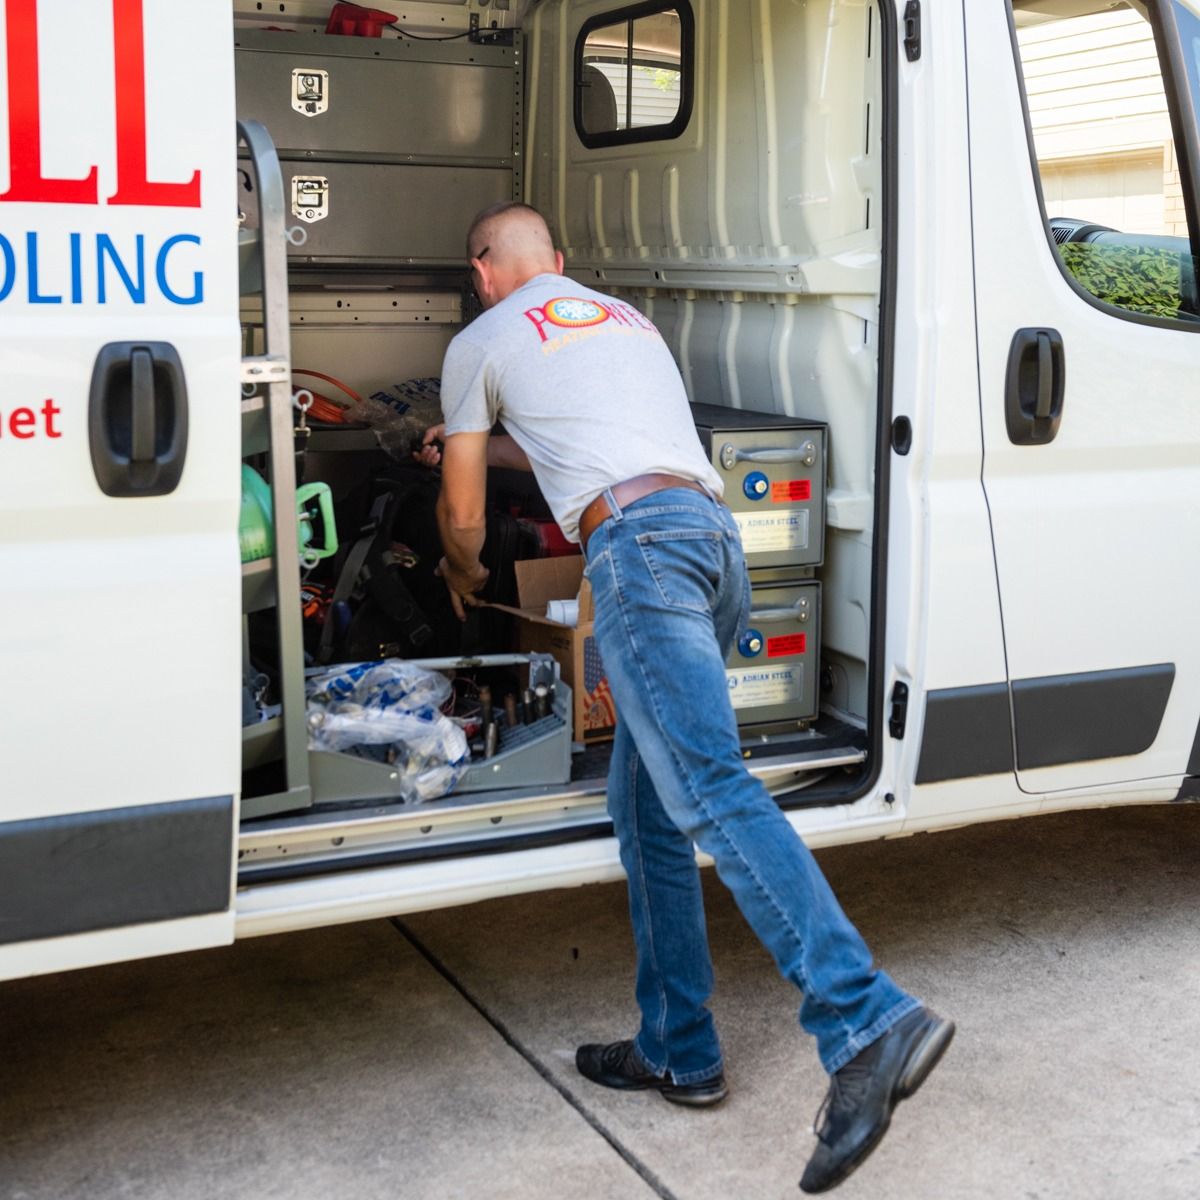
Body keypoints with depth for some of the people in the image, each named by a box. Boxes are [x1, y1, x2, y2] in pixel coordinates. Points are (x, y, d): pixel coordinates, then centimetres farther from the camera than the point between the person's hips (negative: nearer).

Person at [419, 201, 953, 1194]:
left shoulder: (482, 342, 15)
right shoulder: (627, 318, 33)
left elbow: (463, 514, 23)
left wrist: (464, 576, 45)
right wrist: (481, 444, 61)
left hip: (637, 545, -8)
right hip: (718, 536, 8)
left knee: (711, 790, -20)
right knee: (644, 804, 13)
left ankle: (868, 1022, -34)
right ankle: (678, 1051, 16)